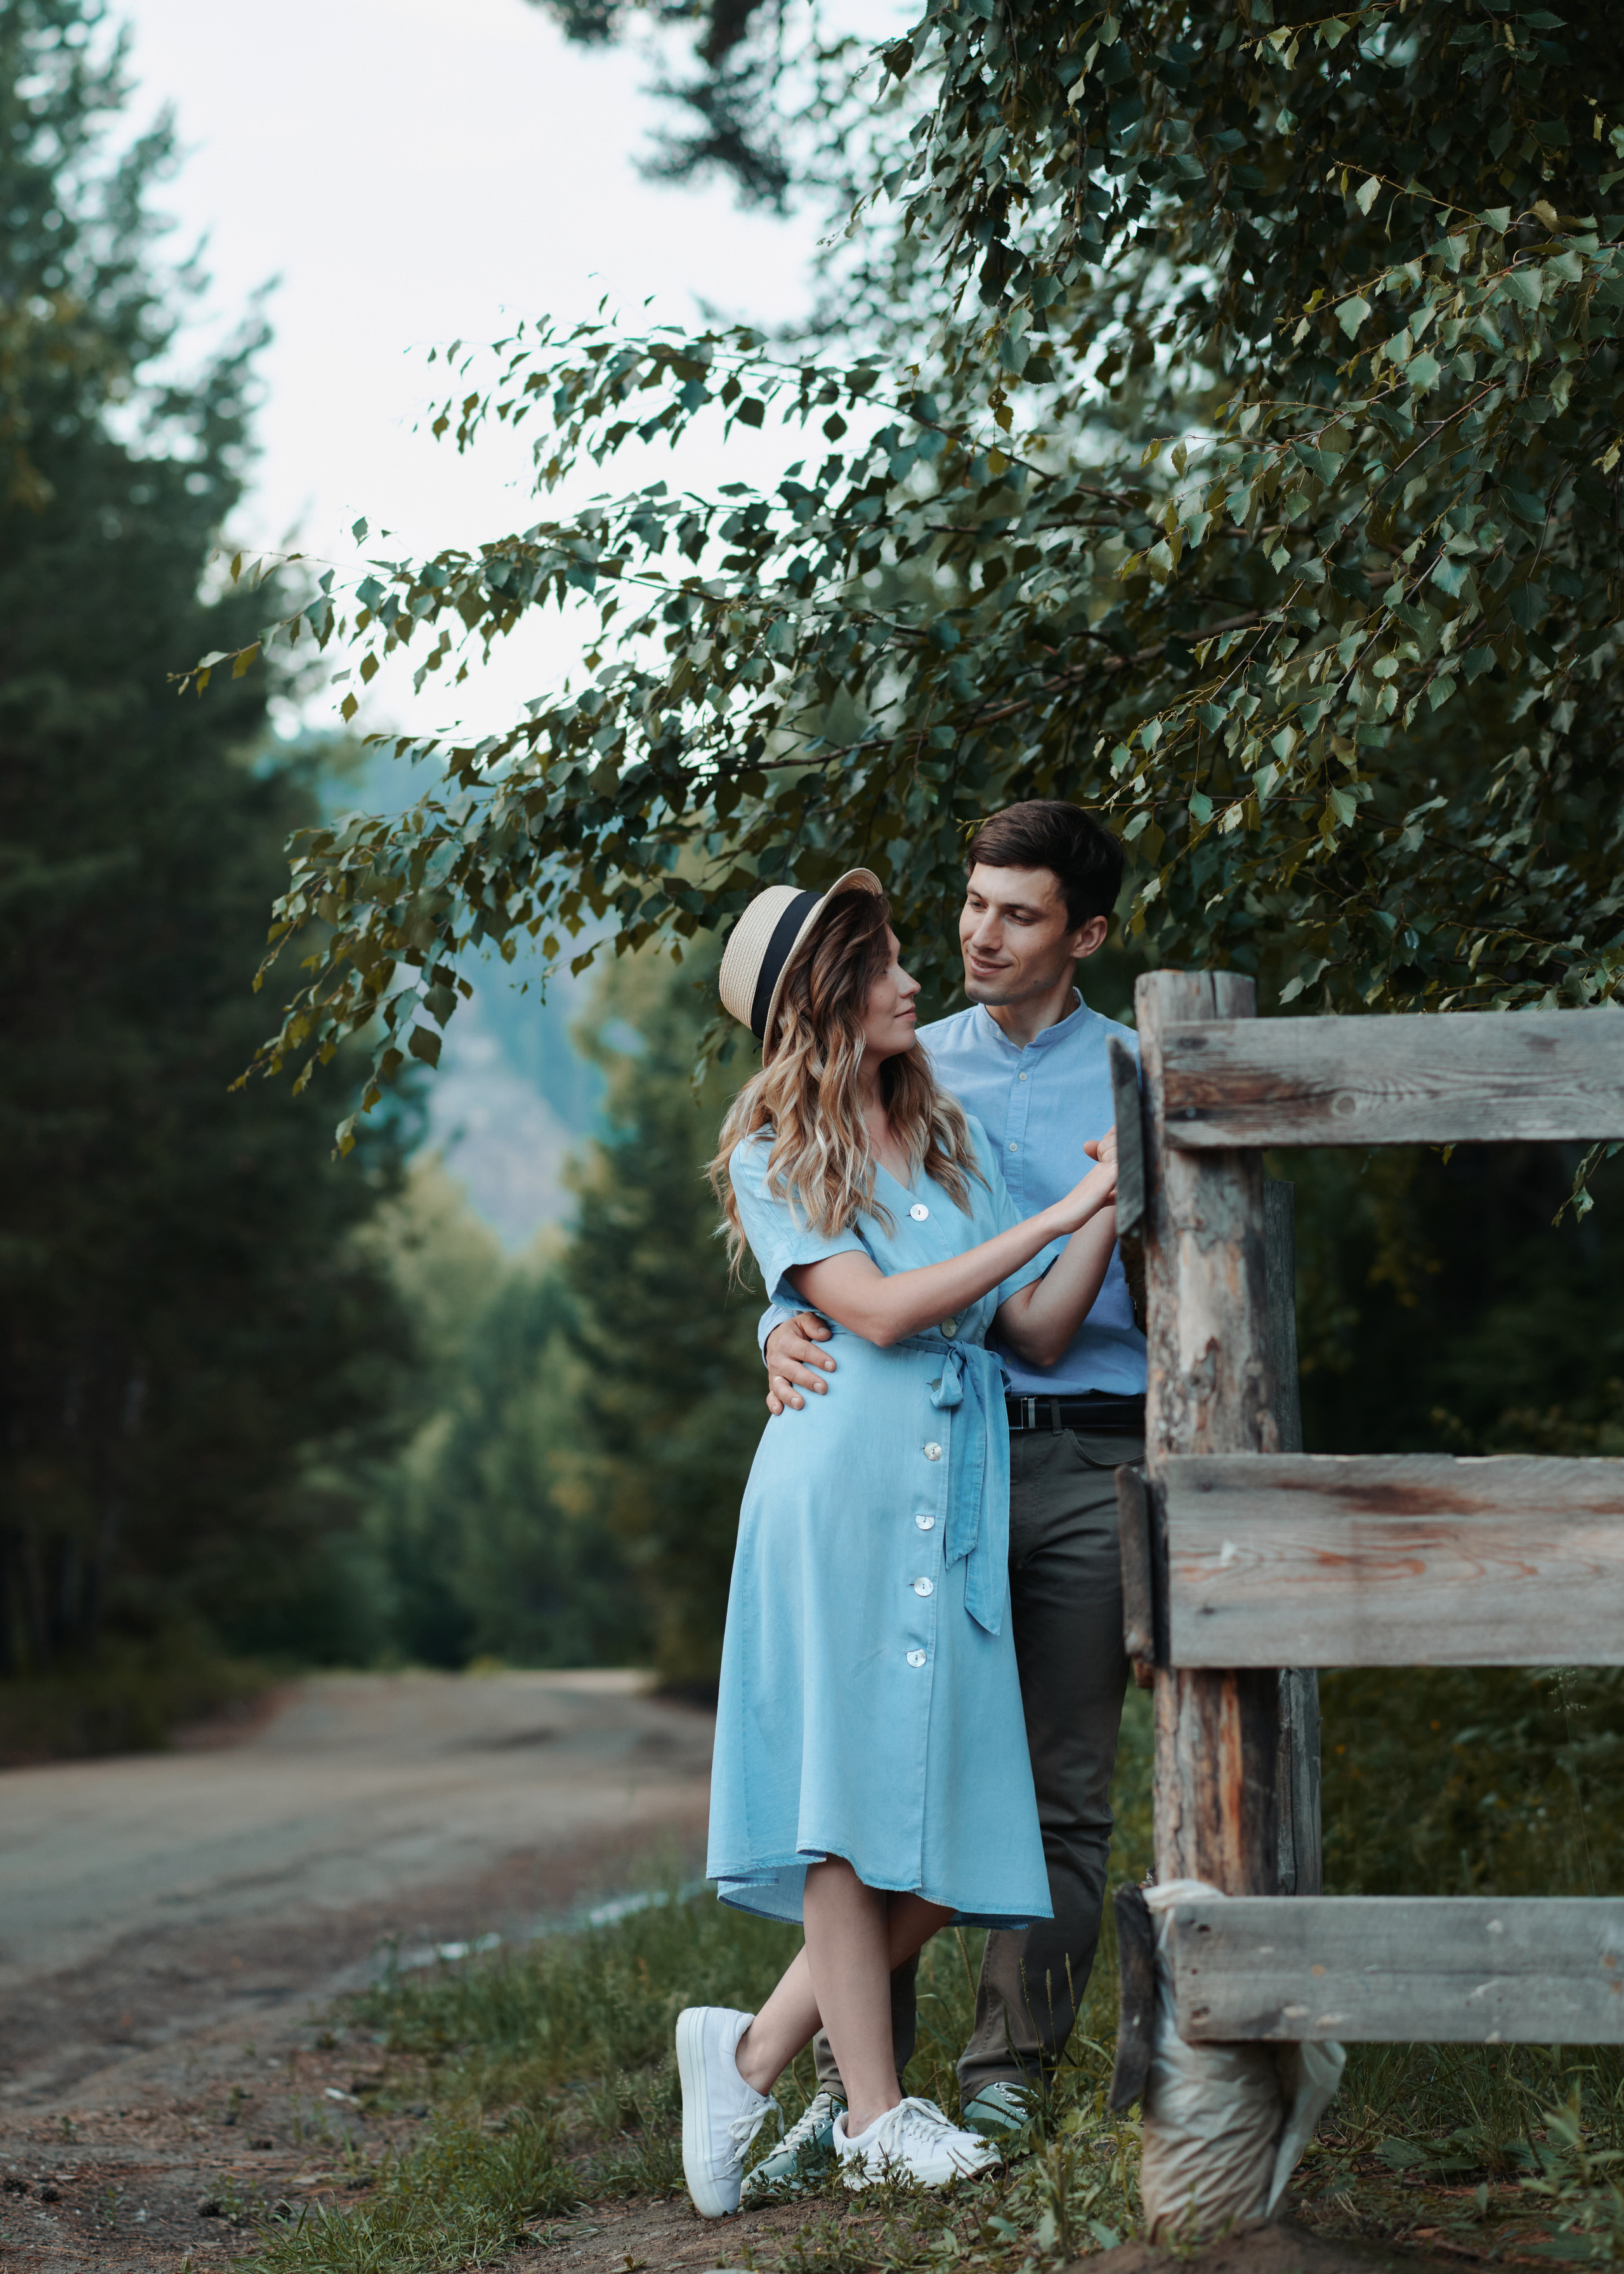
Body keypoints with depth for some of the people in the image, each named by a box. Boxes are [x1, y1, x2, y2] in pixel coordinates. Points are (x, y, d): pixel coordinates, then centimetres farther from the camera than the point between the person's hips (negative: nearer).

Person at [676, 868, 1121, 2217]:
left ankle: (757, 2055, 11)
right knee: (851, 1798, -6)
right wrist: (1051, 1221, -11)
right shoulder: (772, 1158, 3)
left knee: (951, 1837, -1)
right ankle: (874, 2118, 0)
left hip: (959, 1496, 5)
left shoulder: (952, 1140, 18)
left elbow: (1039, 1334, 11)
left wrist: (1108, 1213, -4)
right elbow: (876, 1309, -11)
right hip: (841, 1487, -5)